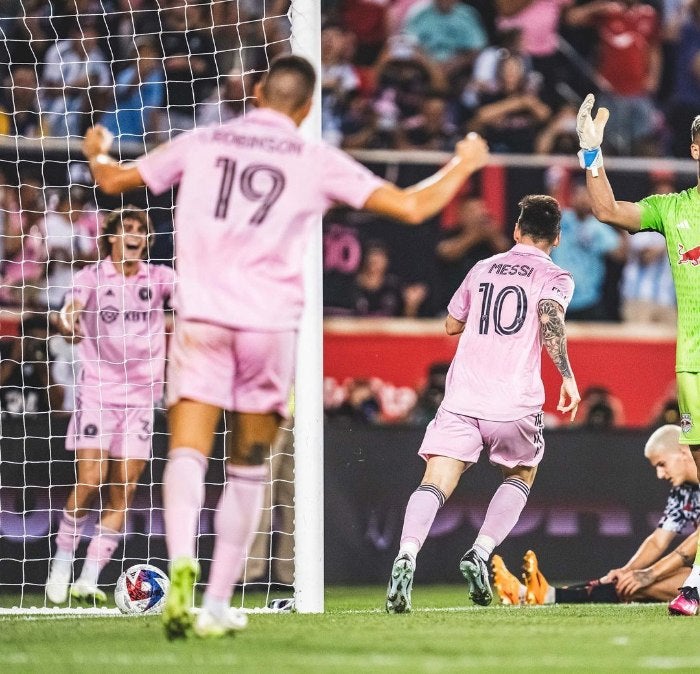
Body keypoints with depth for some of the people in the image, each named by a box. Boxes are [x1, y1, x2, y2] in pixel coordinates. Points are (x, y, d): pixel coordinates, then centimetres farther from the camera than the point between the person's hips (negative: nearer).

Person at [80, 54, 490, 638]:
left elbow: (113, 180, 19)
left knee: (188, 453, -6)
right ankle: (218, 605, 12)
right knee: (248, 468, 12)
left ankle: (181, 564, -33)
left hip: (201, 318, 0)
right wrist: (465, 164, 21)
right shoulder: (317, 161, 5)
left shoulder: (201, 144, 9)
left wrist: (96, 153, 43)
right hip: (271, 325, 0)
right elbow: (412, 207, 3)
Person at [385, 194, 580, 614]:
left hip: (462, 399, 2)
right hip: (516, 403, -2)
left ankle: (407, 555, -35)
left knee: (435, 483, -8)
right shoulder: (554, 278, 6)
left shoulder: (483, 269, 18)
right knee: (521, 476, 23)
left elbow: (452, 325, 29)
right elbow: (551, 319, -16)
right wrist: (567, 376, -16)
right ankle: (481, 552, 1)